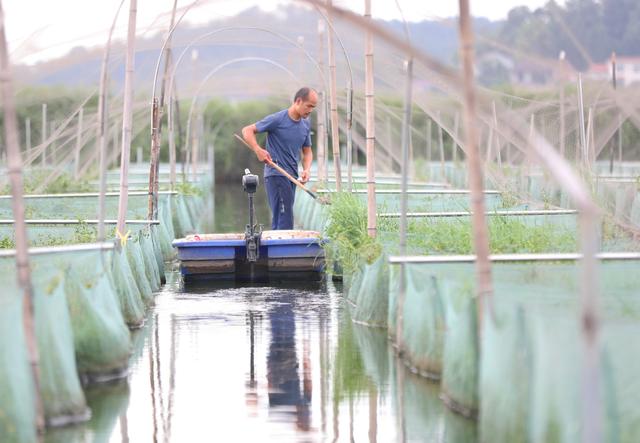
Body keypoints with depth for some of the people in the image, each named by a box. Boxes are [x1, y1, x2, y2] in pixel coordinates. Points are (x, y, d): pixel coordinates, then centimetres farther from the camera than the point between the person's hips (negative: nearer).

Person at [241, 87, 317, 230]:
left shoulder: (306, 124, 11)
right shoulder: (277, 119, -11)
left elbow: (307, 151, 19)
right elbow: (247, 130, -6)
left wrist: (306, 170, -1)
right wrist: (258, 150, -22)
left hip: (292, 176, 8)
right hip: (276, 174, -8)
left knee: (278, 220, 12)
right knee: (285, 220, -14)